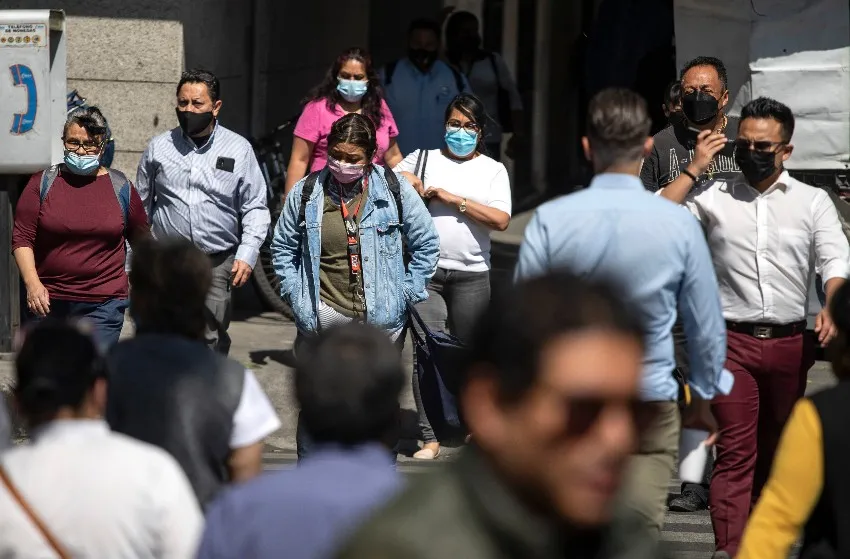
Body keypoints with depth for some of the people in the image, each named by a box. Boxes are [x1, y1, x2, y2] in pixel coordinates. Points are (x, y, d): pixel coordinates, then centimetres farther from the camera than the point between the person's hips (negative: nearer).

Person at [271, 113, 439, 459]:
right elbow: (283, 247, 16)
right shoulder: (307, 193, 3)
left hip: (381, 322, 0)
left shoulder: (395, 190, 1)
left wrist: (406, 294, 4)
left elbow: (426, 245, 10)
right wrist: (294, 293, 6)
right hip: (321, 321, 0)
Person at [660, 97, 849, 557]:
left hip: (790, 343, 2)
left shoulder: (812, 202, 8)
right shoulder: (713, 198, 7)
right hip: (732, 341, -2)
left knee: (775, 454, 13)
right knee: (735, 453, -10)